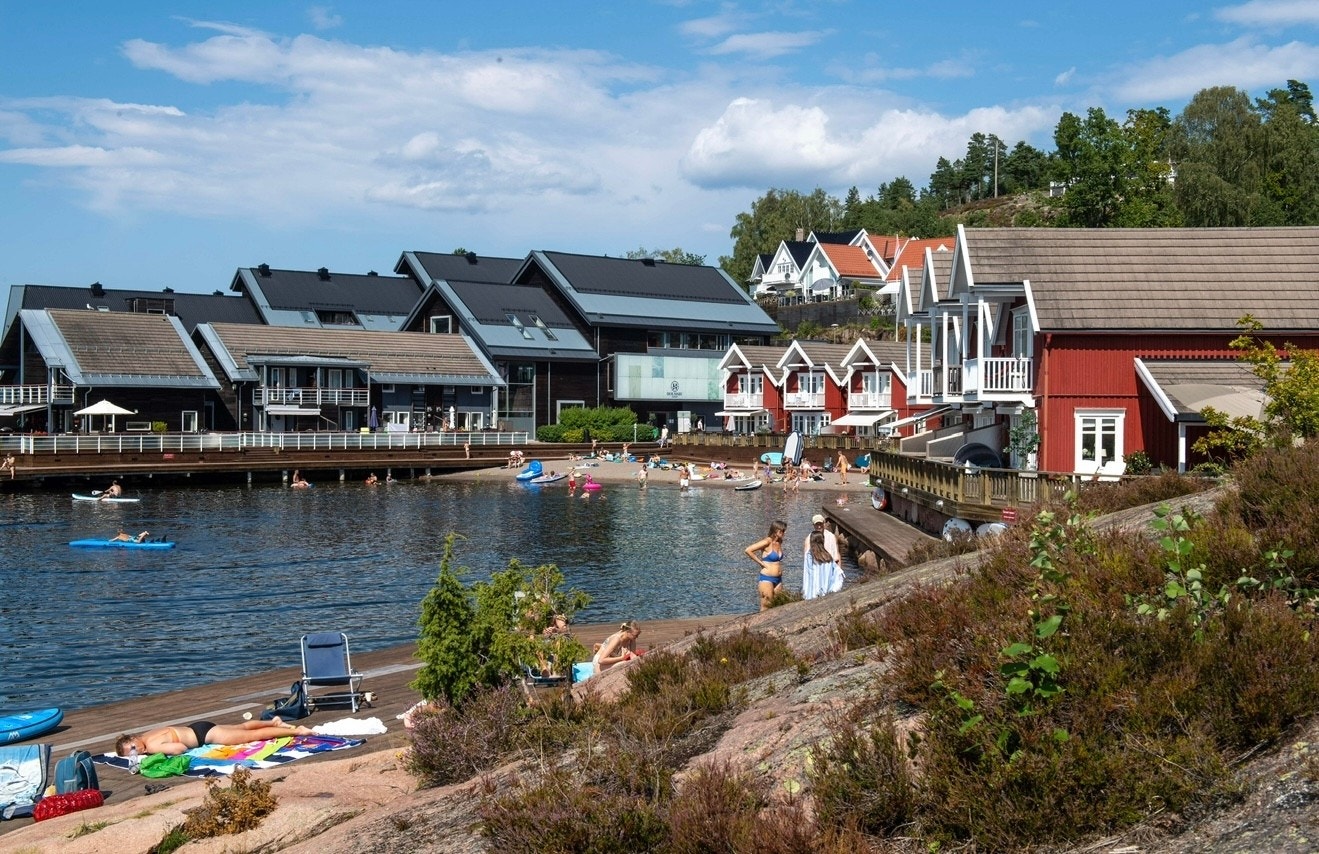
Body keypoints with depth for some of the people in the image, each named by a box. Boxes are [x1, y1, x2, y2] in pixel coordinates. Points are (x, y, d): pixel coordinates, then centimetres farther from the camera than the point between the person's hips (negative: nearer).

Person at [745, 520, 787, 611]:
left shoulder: (779, 542, 8)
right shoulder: (767, 542, -13)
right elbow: (748, 550, -20)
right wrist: (761, 563, -14)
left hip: (778, 579, 7)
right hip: (766, 579, -7)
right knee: (766, 608, -5)